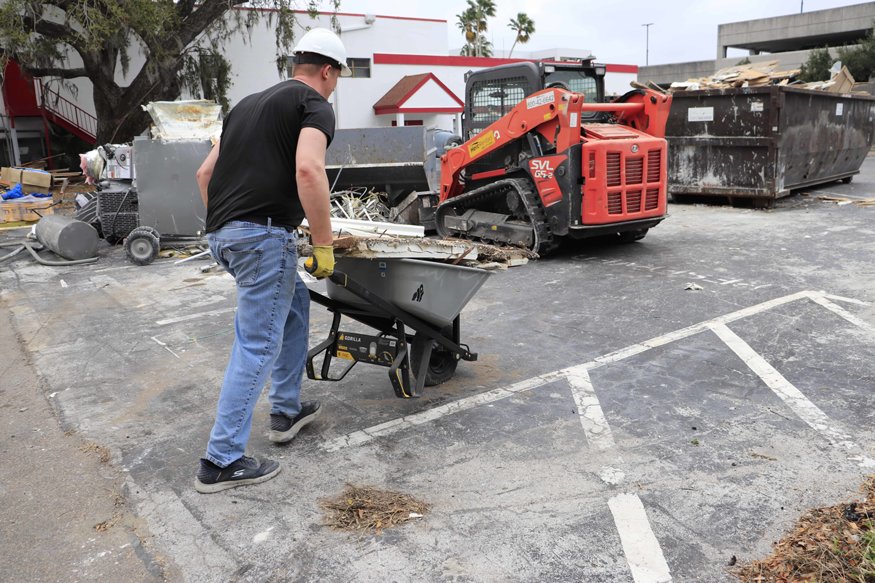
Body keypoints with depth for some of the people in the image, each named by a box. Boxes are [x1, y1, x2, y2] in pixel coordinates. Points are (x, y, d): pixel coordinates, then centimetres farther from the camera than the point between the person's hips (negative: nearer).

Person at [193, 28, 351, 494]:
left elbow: (204, 173, 24)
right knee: (257, 346, -2)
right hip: (263, 235, -9)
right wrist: (324, 244, -13)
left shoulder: (250, 103, 25)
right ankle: (222, 462, 5)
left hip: (222, 234, 9)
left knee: (295, 302, 25)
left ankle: (287, 411, 31)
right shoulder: (314, 104, 1)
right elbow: (308, 170, -19)